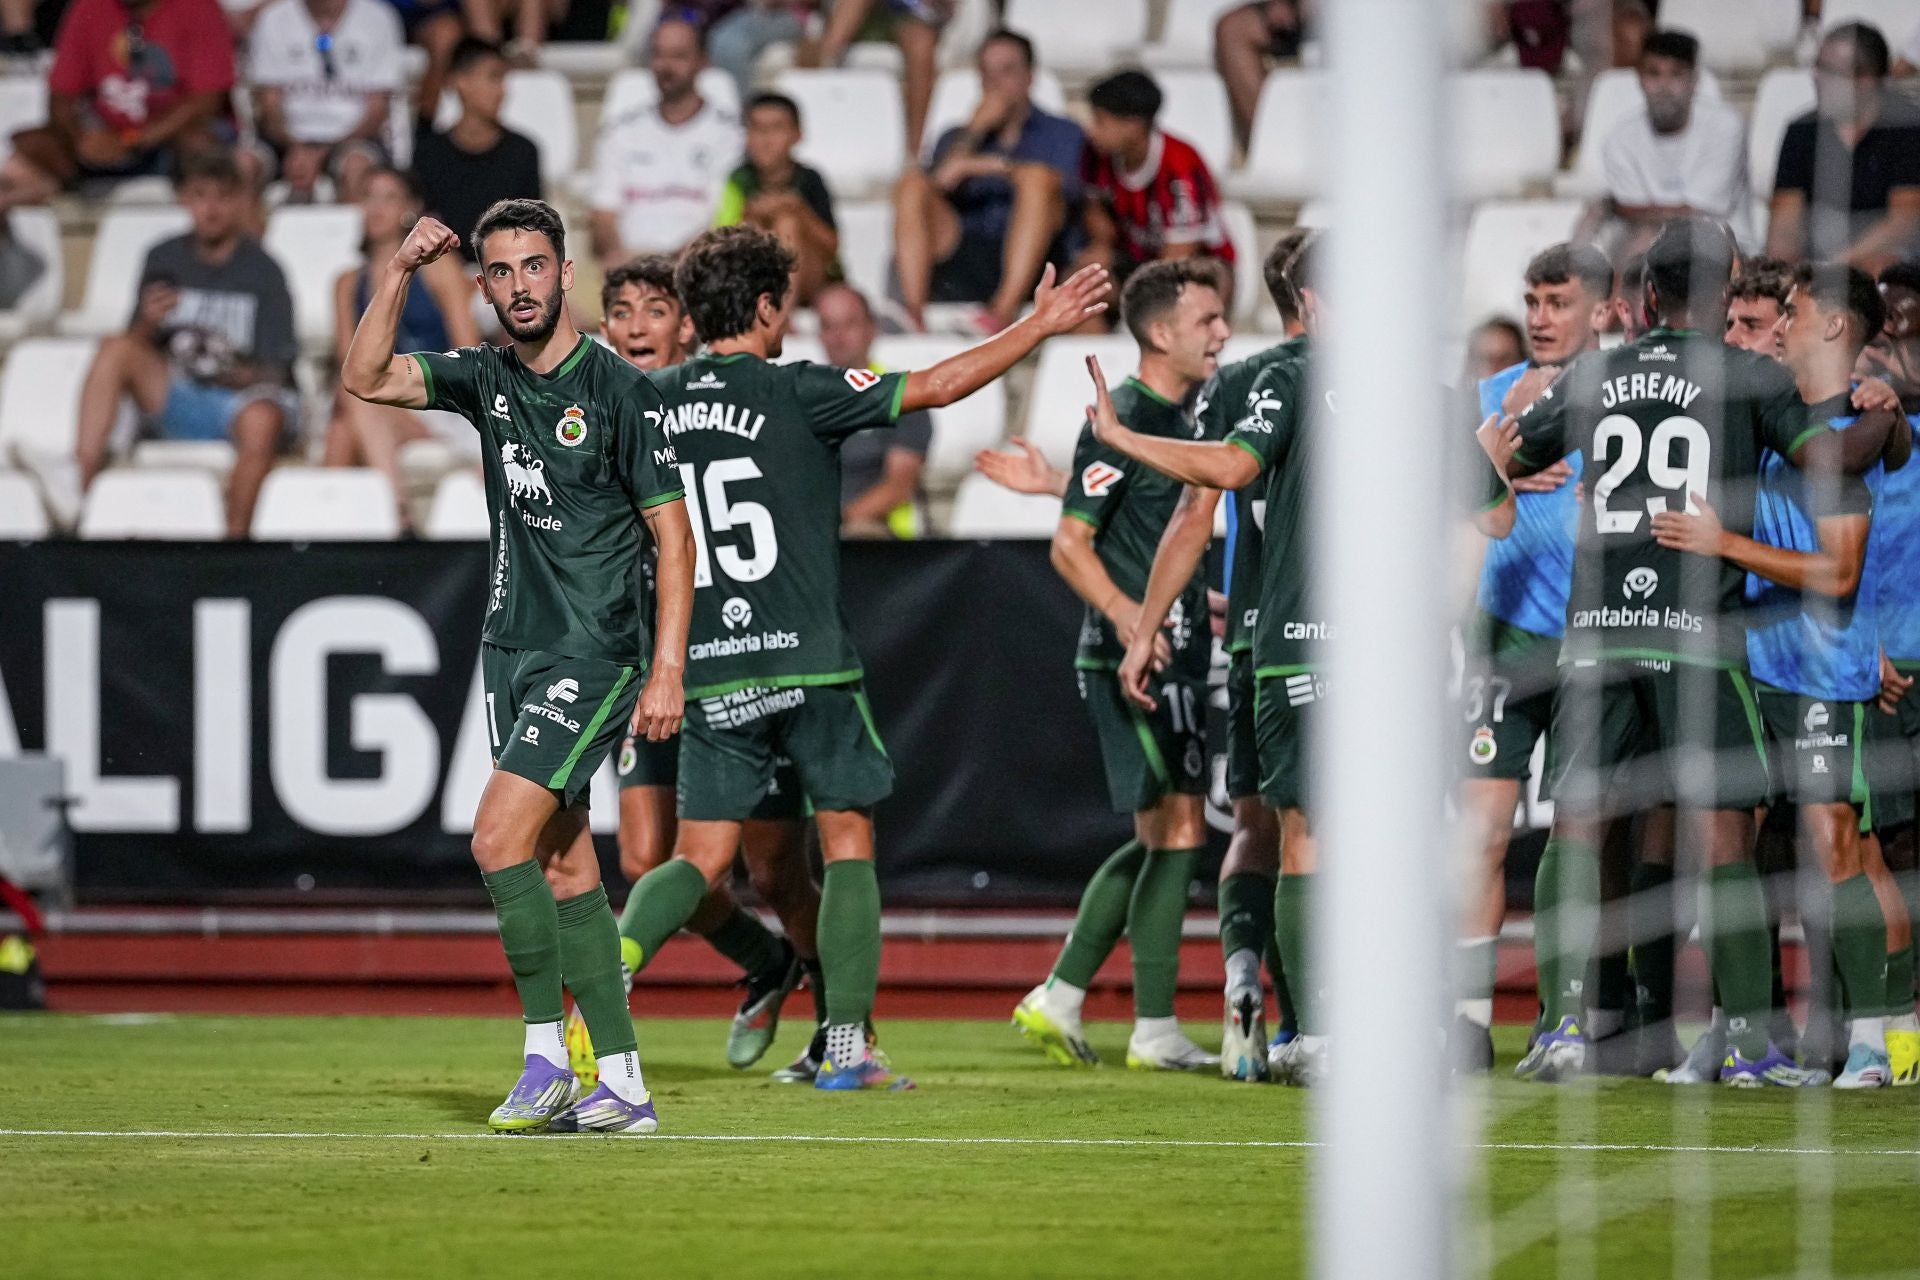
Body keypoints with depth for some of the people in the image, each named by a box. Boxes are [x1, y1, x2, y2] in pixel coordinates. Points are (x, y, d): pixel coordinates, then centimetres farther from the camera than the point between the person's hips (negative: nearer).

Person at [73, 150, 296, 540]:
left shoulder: (262, 271, -4)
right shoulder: (165, 259, 7)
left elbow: (275, 374, -5)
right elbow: (137, 347, 7)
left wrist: (234, 372, -25)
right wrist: (147, 324, -16)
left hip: (240, 395, -4)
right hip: (175, 398, 4)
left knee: (263, 419, -39)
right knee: (116, 349, -22)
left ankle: (236, 534, -28)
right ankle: (81, 477, -30)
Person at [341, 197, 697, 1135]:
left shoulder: (621, 390, -9)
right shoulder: (486, 378, 8)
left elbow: (674, 536, -8)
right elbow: (366, 378, 1)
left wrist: (667, 671, -14)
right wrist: (400, 272, -9)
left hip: (593, 656, -7)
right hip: (511, 646, 7)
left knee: (499, 838, -18)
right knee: (564, 863, 6)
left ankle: (549, 1057, -10)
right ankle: (621, 1084, 8)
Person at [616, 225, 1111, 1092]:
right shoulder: (796, 393, -8)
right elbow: (935, 387, -8)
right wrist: (1040, 325, 1)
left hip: (710, 670, 3)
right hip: (809, 662, -3)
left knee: (698, 858, 7)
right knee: (848, 845, 9)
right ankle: (846, 1046, 3)